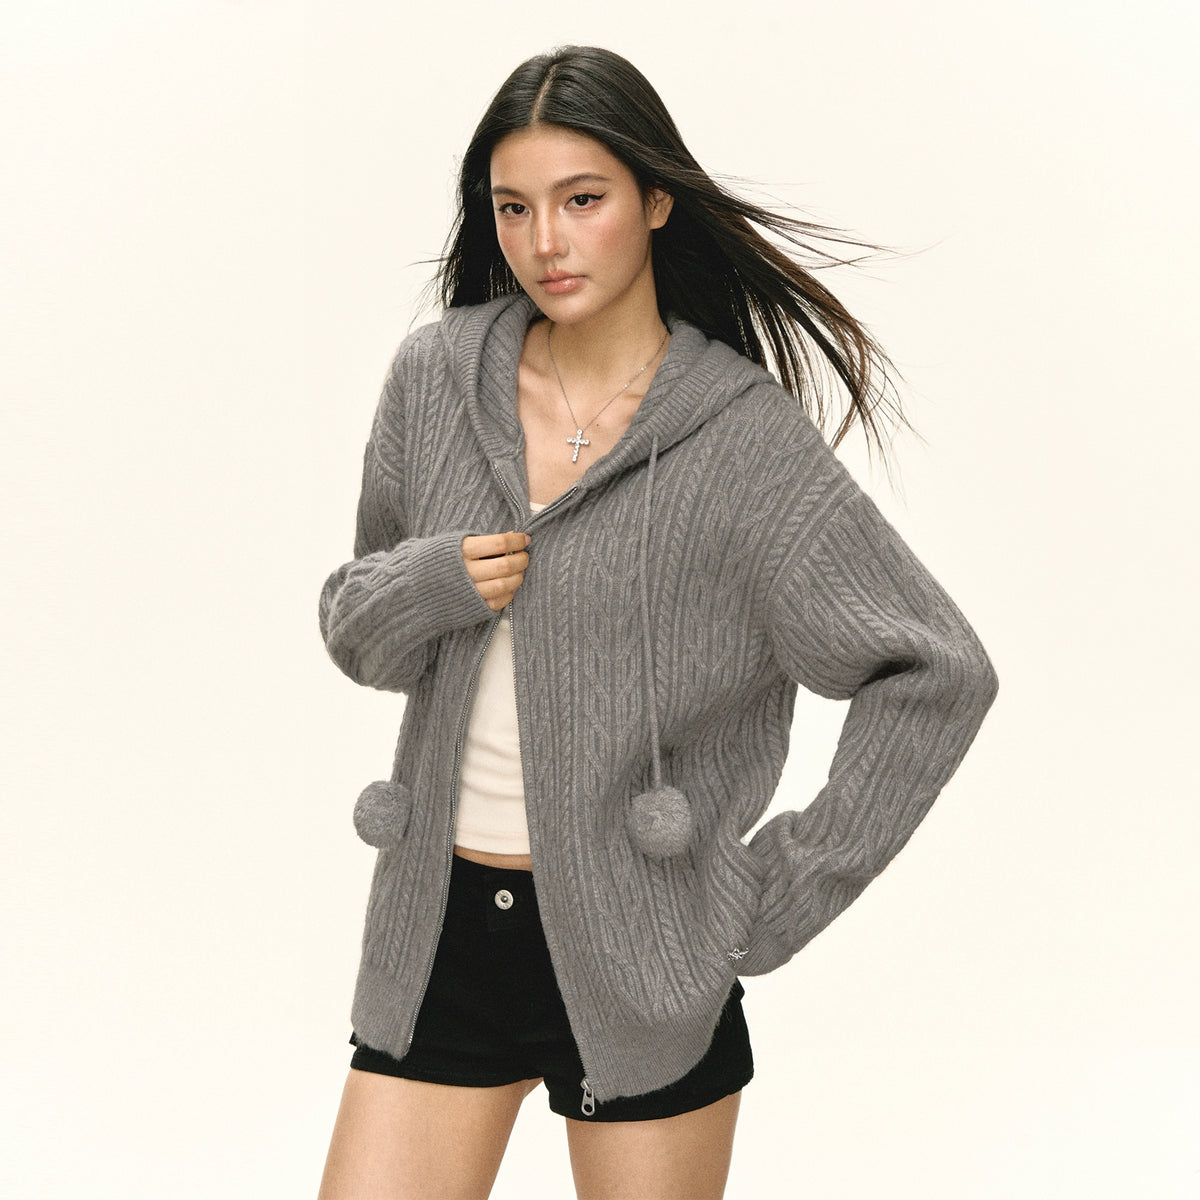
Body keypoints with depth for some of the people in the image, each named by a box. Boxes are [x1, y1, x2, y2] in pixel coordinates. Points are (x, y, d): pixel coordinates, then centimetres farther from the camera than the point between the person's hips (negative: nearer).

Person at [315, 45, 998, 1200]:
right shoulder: (435, 376, 2)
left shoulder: (743, 435, -9)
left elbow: (939, 674, -8)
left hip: (642, 942, -3)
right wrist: (425, 587, -10)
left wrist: (792, 889, -8)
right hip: (440, 930, 3)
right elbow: (353, 623, 12)